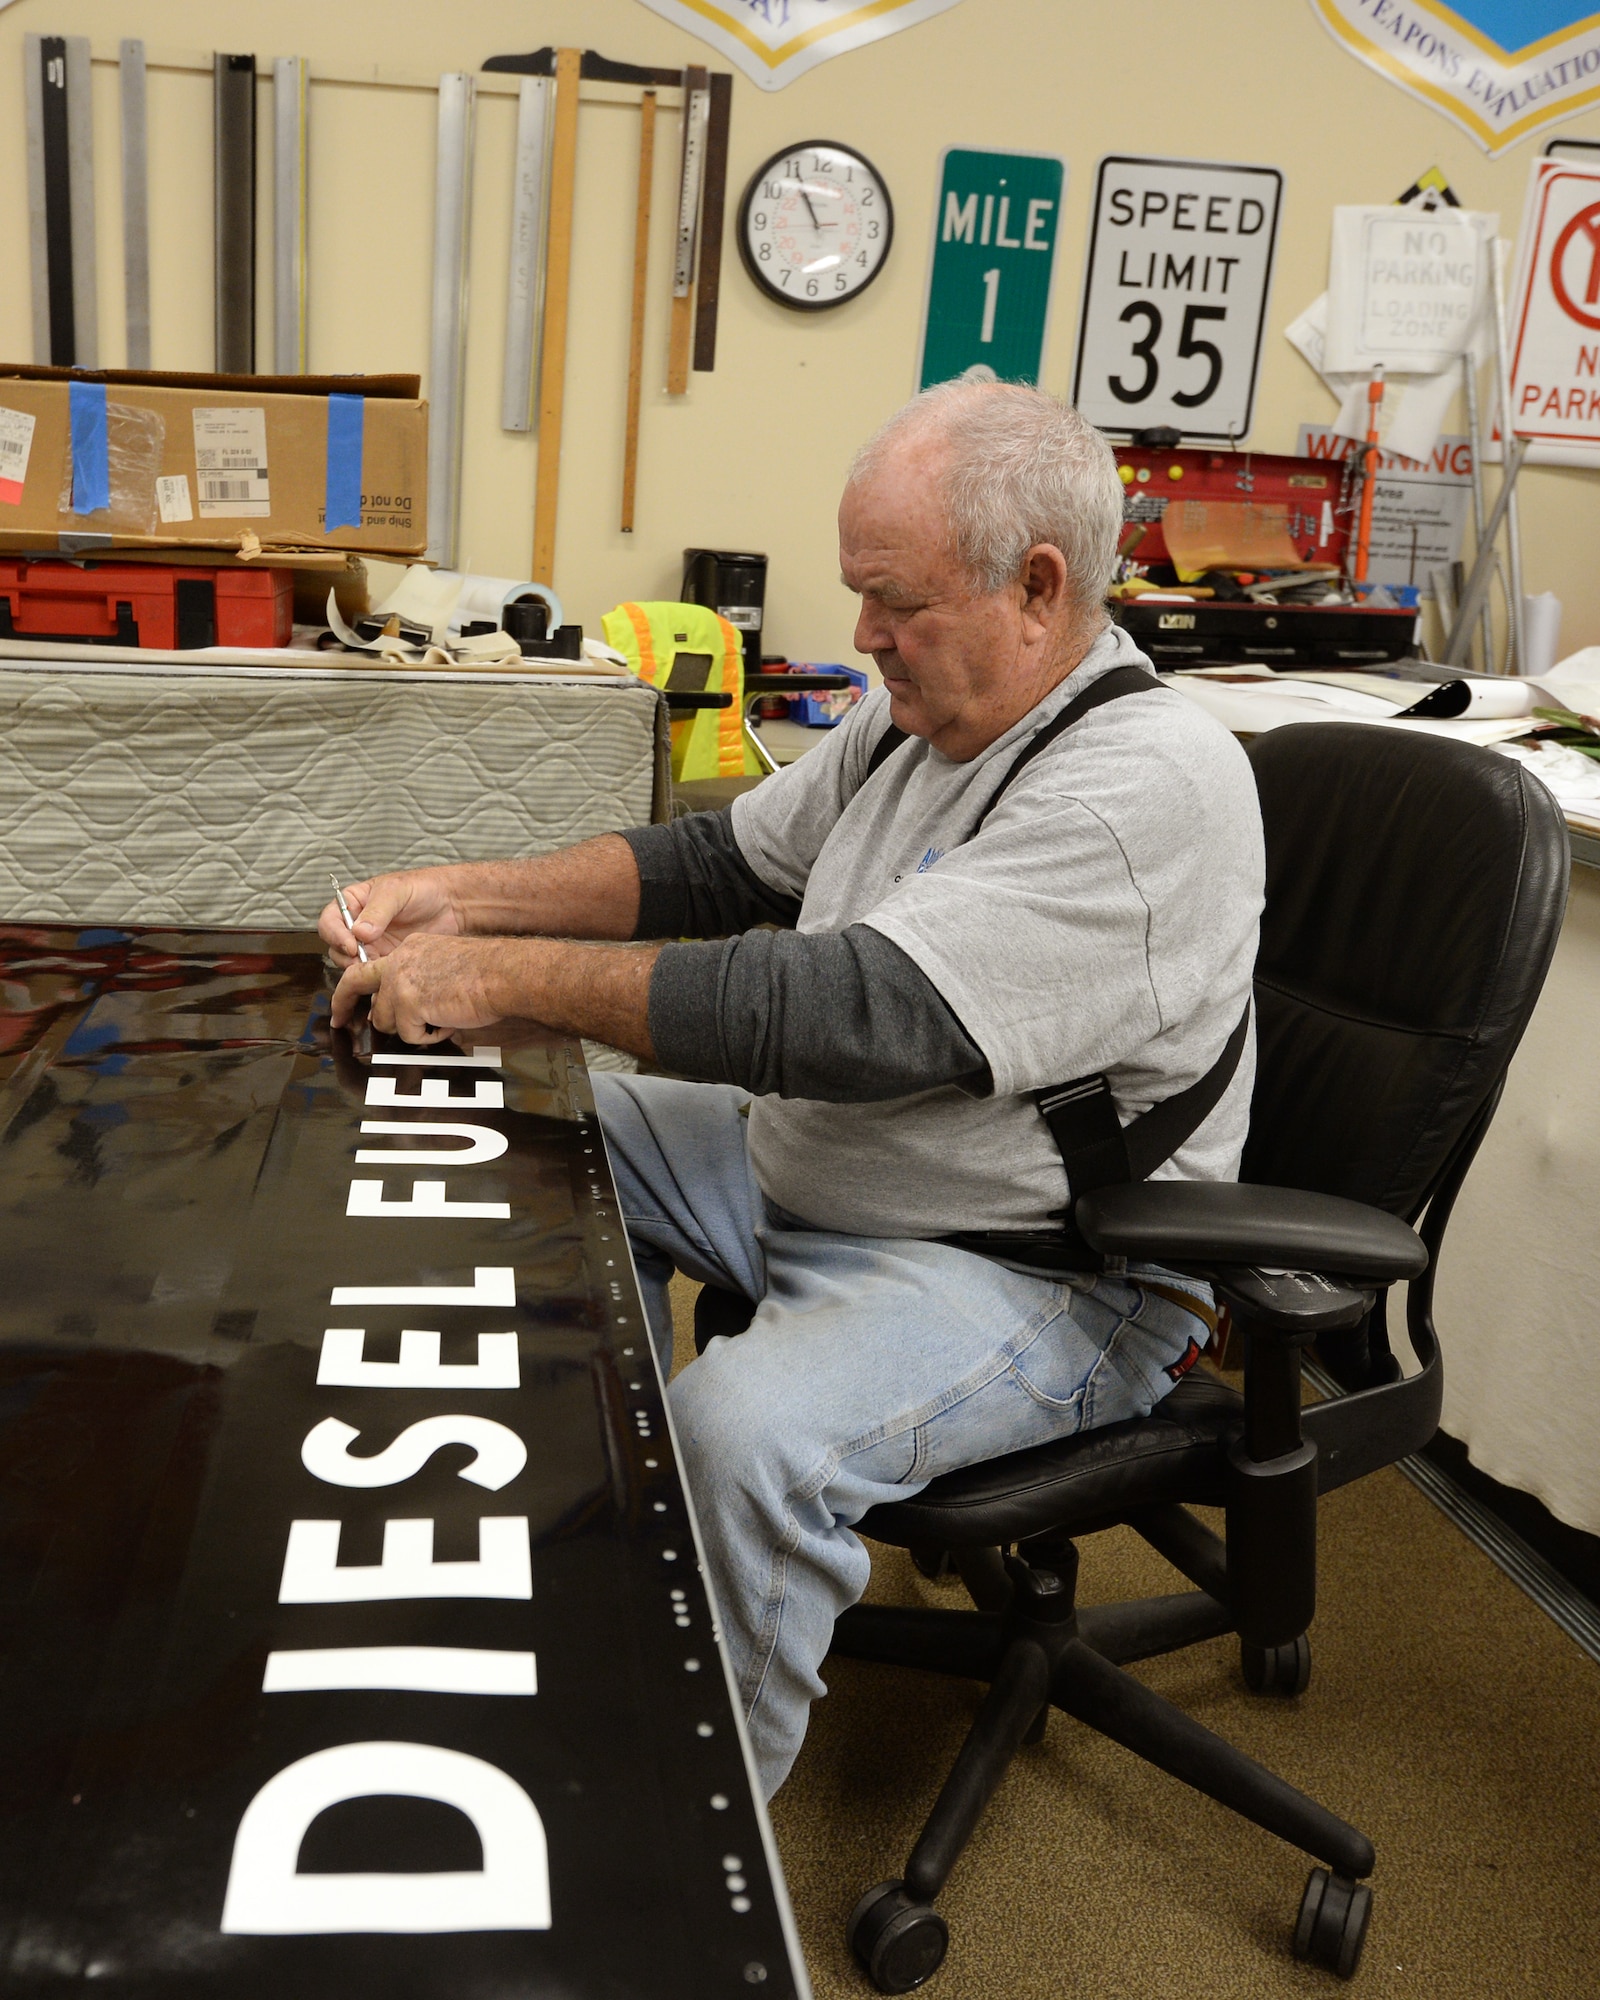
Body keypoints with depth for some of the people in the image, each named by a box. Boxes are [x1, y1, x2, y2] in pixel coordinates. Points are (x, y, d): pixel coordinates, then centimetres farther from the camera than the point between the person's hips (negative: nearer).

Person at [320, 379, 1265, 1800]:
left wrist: (506, 977, -28)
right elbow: (727, 862, 11)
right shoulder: (921, 712, 3)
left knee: (745, 1430, -32)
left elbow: (853, 1010, -33)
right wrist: (470, 899, -2)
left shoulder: (1147, 786, -26)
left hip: (1043, 1270, -9)